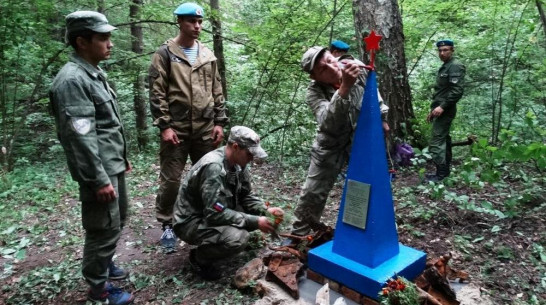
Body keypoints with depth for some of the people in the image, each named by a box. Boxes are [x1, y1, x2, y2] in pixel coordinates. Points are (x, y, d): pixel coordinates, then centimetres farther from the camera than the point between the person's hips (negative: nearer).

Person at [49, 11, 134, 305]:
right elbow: (80, 137, -23)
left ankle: (104, 264, 42)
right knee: (105, 228, 2)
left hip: (113, 166, 10)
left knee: (118, 220, 22)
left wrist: (122, 158, 21)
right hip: (100, 171, -10)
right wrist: (99, 179, -21)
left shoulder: (94, 73, 12)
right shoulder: (71, 80, -19)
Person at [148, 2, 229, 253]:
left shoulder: (208, 55, 13)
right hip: (176, 130, -4)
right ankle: (167, 226, 19)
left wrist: (220, 122, 6)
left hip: (205, 130, 4)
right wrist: (164, 125, -12)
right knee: (170, 181, 2)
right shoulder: (165, 54, -1)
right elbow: (157, 93, -5)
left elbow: (217, 91, 13)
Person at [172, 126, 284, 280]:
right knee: (238, 238, -31)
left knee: (257, 213, -2)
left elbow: (245, 196, 6)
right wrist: (254, 222, -28)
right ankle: (200, 258, -1)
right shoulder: (213, 167, -31)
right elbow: (215, 214, -33)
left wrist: (266, 210, -12)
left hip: (212, 213, 9)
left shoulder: (238, 163, -4)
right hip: (191, 222, -9)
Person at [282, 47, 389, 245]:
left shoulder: (359, 69, -16)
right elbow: (328, 123, -43)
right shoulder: (314, 92, -24)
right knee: (312, 192, 3)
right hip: (331, 145, -2)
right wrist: (344, 88, -53)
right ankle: (299, 234, 24)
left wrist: (381, 118, 11)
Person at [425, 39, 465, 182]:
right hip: (441, 110, 10)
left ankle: (441, 174, -7)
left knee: (436, 143, -12)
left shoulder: (455, 66, -11)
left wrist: (442, 107, -24)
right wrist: (433, 109, 21)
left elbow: (457, 90, -22)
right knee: (444, 140, 13)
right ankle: (445, 170, 20)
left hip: (445, 111, -10)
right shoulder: (445, 67, 20)